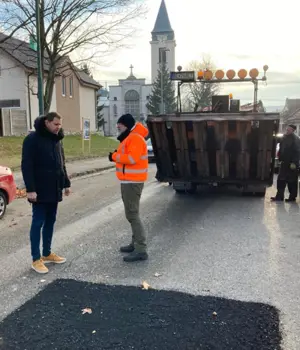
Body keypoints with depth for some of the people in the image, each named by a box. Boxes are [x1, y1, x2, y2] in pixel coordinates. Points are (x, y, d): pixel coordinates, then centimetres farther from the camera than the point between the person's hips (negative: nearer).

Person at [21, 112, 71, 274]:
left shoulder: (57, 139, 12)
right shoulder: (32, 139, -11)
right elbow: (26, 165, -15)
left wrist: (66, 183, 15)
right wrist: (30, 189, -20)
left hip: (54, 189, 7)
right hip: (40, 190, -7)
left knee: (50, 221, 13)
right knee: (38, 222, 0)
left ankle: (47, 254, 25)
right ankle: (36, 259, 8)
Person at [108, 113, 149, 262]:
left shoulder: (135, 138, -16)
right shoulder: (130, 137, 18)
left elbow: (132, 158, -27)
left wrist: (114, 156, -15)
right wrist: (116, 156, 0)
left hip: (132, 182, -11)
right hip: (129, 181, 11)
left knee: (132, 214, -11)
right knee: (132, 213, 17)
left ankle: (141, 250, -9)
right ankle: (135, 243, 27)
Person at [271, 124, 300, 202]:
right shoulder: (285, 137, 11)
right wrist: (280, 158, 7)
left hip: (292, 163, -7)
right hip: (284, 162, 7)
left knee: (292, 181, 3)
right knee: (281, 180, 6)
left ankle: (292, 197, 14)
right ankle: (279, 196, 12)